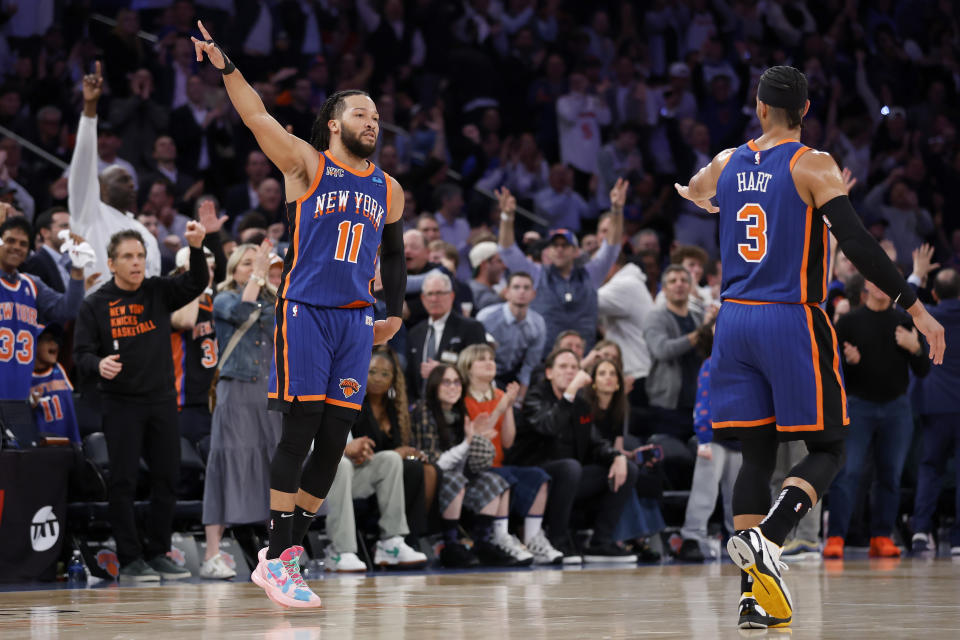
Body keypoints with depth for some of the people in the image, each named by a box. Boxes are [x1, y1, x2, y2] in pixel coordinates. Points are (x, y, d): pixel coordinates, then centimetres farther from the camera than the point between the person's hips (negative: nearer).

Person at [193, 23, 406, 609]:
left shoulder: (389, 191, 15)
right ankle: (277, 560, -5)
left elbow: (395, 254, 29)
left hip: (356, 321, 5)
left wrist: (395, 312, 23)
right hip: (305, 313, -5)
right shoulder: (307, 165, 1)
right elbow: (259, 118, -10)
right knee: (299, 434, -9)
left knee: (334, 441, 2)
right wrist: (226, 65, -21)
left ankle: (285, 555, 11)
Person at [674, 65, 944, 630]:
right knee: (827, 451, 4)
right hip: (793, 323, -5)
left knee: (757, 455, 9)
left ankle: (756, 594, 2)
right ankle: (765, 539, -22)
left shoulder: (727, 165, 7)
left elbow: (688, 197, 29)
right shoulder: (814, 167, -8)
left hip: (736, 321, 5)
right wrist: (915, 307, -14)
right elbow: (859, 245, -17)